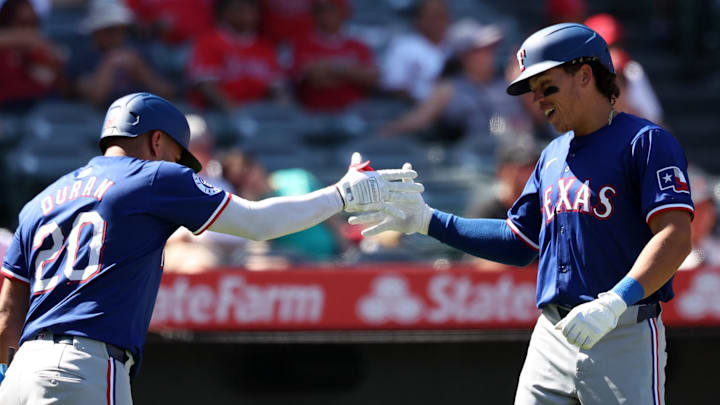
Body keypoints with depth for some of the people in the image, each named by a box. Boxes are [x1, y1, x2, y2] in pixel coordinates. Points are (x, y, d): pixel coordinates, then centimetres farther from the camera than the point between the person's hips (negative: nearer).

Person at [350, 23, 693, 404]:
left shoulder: (645, 141, -6)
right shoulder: (552, 157, 20)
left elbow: (676, 237, -18)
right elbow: (518, 243, 25)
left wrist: (614, 303, -30)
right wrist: (427, 220, 17)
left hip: (623, 340, -7)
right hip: (551, 338, 7)